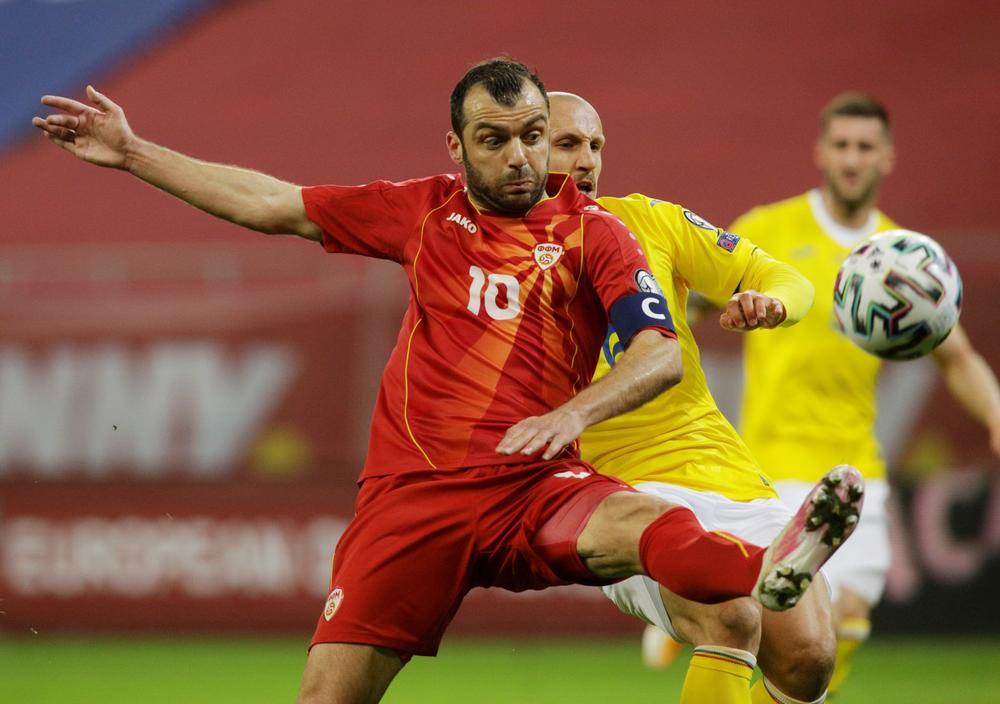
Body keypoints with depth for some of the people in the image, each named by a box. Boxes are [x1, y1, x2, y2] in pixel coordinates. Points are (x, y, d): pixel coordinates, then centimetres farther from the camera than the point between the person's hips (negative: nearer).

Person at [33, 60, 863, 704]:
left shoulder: (591, 233, 3)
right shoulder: (425, 211, 13)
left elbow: (661, 353, -9)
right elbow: (274, 205, 21)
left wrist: (574, 413, -29)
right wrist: (133, 153, 23)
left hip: (531, 487, -3)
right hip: (412, 491, 3)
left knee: (648, 527, -35)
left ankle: (769, 571, -65)